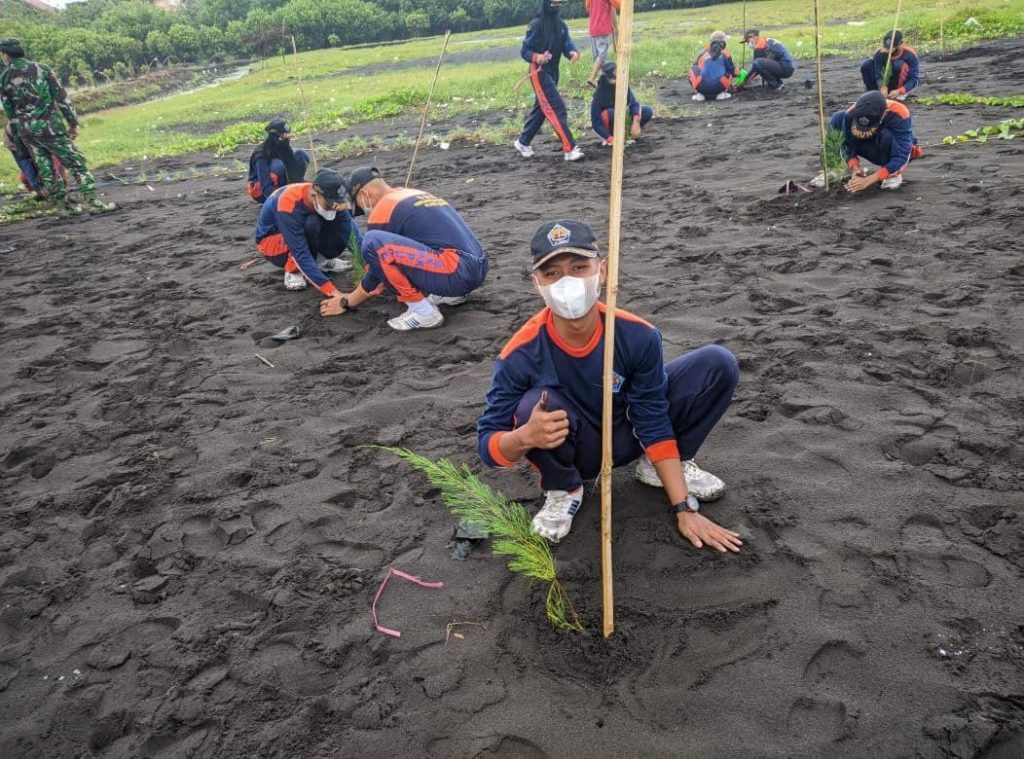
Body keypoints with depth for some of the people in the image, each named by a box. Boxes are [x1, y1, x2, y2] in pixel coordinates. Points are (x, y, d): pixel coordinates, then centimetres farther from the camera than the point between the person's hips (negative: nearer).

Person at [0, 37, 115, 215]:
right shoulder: (40, 68, 2)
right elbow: (61, 96, -2)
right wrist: (73, 122, 3)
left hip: (26, 130, 3)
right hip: (50, 125, -3)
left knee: (46, 170, 10)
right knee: (76, 162, -1)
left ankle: (64, 206, 11)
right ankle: (93, 201, -12)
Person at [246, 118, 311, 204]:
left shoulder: (286, 148, -8)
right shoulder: (261, 154, -27)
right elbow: (266, 188, -34)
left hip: (281, 184, 6)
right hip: (259, 190, -6)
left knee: (301, 154, -11)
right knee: (277, 165, -37)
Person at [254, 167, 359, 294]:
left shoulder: (330, 199, -20)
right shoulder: (289, 204, -36)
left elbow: (352, 233, -22)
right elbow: (301, 254, -39)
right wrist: (329, 290, -46)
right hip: (271, 242, -5)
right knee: (311, 224, -35)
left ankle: (320, 260, 8)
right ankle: (293, 271, -15)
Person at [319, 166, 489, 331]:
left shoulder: (382, 209, 0)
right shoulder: (417, 195, 24)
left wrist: (347, 301, 22)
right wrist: (380, 286, 49)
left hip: (456, 272, -9)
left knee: (374, 242, -14)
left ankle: (423, 312, -7)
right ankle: (453, 294, 15)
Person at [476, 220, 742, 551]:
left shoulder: (638, 336, -24)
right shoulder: (521, 354, -29)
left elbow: (655, 422, -15)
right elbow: (488, 443, -22)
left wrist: (684, 508, -16)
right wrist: (525, 437, -47)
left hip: (626, 436, 2)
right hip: (573, 451, -2)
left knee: (719, 364, -14)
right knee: (535, 405, -37)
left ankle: (662, 465, 7)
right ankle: (563, 490, -4)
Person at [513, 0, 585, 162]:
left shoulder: (561, 24, 9)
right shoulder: (537, 24, -12)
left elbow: (567, 44, 1)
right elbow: (524, 51, -11)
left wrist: (573, 53, -22)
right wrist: (537, 57, -30)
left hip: (553, 72, 8)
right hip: (539, 72, -8)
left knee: (540, 109, 16)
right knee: (557, 109, -15)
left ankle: (523, 142, 31)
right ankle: (569, 149, -19)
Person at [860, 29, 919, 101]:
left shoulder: (909, 54, -23)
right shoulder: (879, 53, -18)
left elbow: (915, 78, -21)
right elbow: (878, 74, -19)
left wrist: (899, 91, -37)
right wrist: (882, 86, -41)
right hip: (887, 82, 3)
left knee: (899, 64, -34)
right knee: (866, 65, -19)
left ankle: (900, 94, -17)